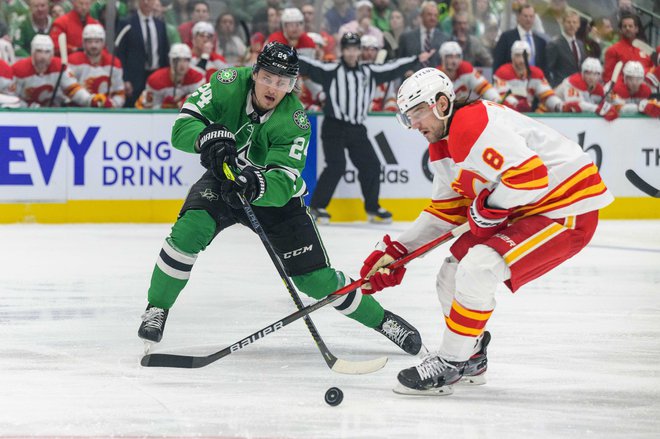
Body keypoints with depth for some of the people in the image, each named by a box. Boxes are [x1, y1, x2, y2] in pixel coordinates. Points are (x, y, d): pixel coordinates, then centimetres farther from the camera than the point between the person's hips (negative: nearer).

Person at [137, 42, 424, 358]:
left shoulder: (294, 123, -27)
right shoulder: (228, 85, -22)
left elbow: (281, 184, -35)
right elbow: (183, 126, -26)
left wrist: (257, 186, -57)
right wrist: (208, 136, -48)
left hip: (275, 193, -1)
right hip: (223, 179, 1)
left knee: (316, 279, -5)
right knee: (189, 230, -28)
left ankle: (381, 319, 16)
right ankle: (157, 308, -9)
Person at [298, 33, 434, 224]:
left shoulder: (369, 72, 11)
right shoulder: (331, 70, -4)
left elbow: (392, 69, 17)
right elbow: (308, 66, -14)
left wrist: (417, 59, 19)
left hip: (357, 129, 6)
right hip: (334, 128, -5)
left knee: (371, 165, 4)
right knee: (336, 166, -15)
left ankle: (372, 208, 19)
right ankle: (317, 206, -5)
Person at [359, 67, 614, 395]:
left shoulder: (475, 125, -24)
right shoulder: (443, 145, 11)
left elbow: (530, 175, -31)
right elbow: (445, 212, 18)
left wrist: (489, 207, -17)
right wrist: (397, 250, 11)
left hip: (567, 209, -11)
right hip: (521, 212, 11)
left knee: (477, 269, -22)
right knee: (452, 275, 11)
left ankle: (450, 364, -10)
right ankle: (471, 359, 29)